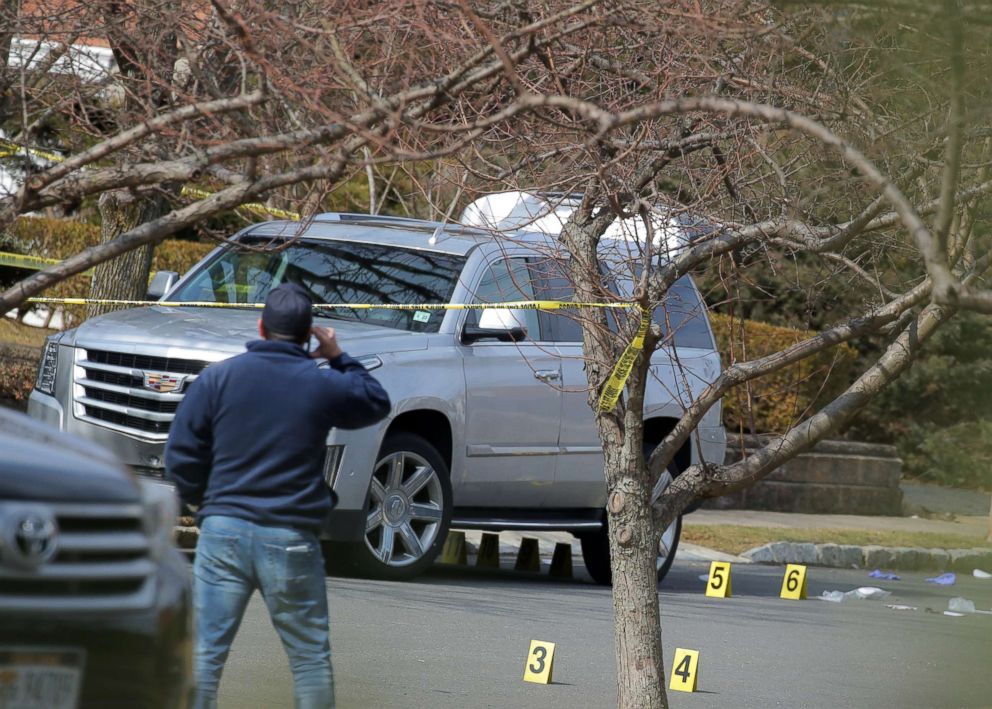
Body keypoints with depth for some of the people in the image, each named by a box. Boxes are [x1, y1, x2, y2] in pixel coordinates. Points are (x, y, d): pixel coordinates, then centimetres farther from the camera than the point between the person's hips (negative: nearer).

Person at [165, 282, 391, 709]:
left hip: (223, 529, 0)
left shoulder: (218, 377, 1)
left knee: (205, 650, 0)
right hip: (292, 538, 0)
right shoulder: (324, 385, 1)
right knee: (310, 654, 10)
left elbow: (181, 456, 1)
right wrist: (339, 360, 26)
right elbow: (376, 403, 22)